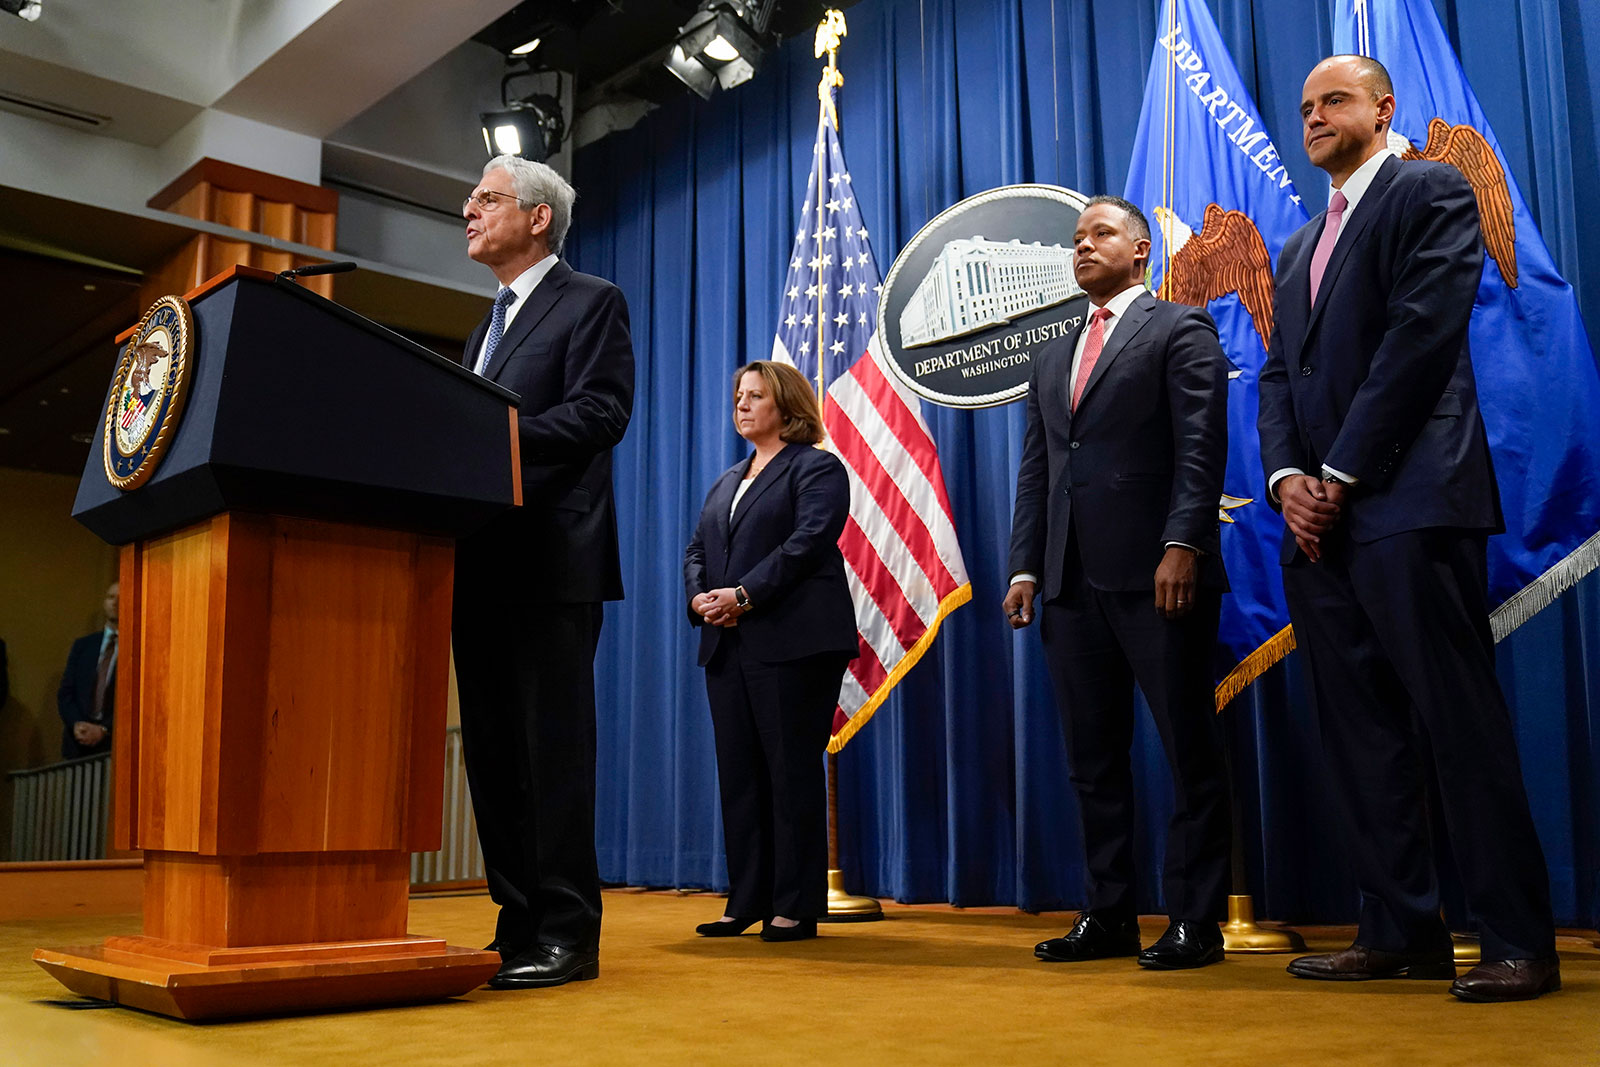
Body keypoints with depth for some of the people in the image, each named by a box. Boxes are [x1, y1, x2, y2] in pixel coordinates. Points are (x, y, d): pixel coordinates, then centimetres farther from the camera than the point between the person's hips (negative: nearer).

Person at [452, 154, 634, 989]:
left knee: (552, 745, -7)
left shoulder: (591, 303, 1)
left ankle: (567, 933, -1)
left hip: (550, 560, -8)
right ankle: (517, 922, 15)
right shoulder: (490, 325, 26)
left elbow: (603, 410, -13)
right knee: (491, 746, 8)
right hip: (481, 562, 9)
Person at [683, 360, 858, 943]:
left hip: (793, 643, -7)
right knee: (738, 774, 6)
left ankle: (796, 906, 1)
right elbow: (696, 550, 18)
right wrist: (699, 596, -3)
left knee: (792, 772, -5)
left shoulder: (817, 468, 2)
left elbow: (807, 543, -12)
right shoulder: (726, 481, 25)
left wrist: (744, 595, -18)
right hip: (727, 645, 7)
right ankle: (746, 901, 13)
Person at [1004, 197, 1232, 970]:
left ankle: (1195, 921, 6)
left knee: (1188, 751, -1)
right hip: (1073, 581, 6)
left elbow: (1201, 446, -7)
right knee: (1092, 756, 7)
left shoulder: (1180, 330, 5)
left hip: (1156, 572, -6)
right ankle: (1109, 915, 15)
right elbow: (1035, 470, 17)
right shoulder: (1052, 359, 23)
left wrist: (1183, 544, -18)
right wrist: (1025, 566, 7)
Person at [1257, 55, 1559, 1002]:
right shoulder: (1300, 248, 25)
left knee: (1461, 725, -7)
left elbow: (1421, 334, -9)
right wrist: (1288, 476, -1)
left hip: (1407, 499, -7)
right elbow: (1280, 372, 17)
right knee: (1360, 736, 6)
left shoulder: (1432, 193, 3)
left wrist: (1342, 474, -12)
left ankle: (1521, 943, 0)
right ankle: (1402, 931, 12)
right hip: (1321, 513, 8)